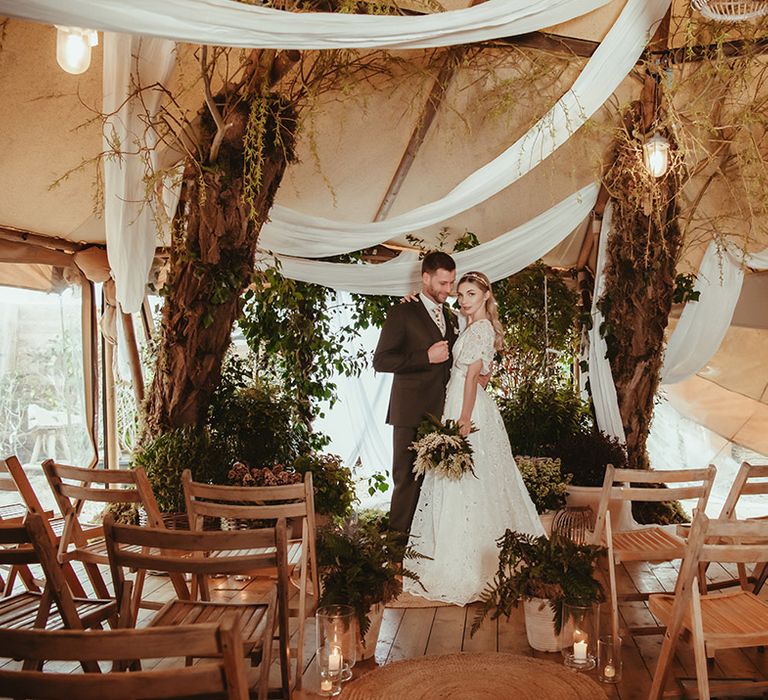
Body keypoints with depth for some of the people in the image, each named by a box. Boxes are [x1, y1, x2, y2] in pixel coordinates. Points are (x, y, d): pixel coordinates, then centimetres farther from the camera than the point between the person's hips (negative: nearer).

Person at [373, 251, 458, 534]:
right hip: (412, 414, -6)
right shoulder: (402, 314, -2)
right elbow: (381, 360, -9)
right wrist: (426, 357, -14)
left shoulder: (451, 318, 19)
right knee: (407, 480, -3)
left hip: (442, 413, 6)